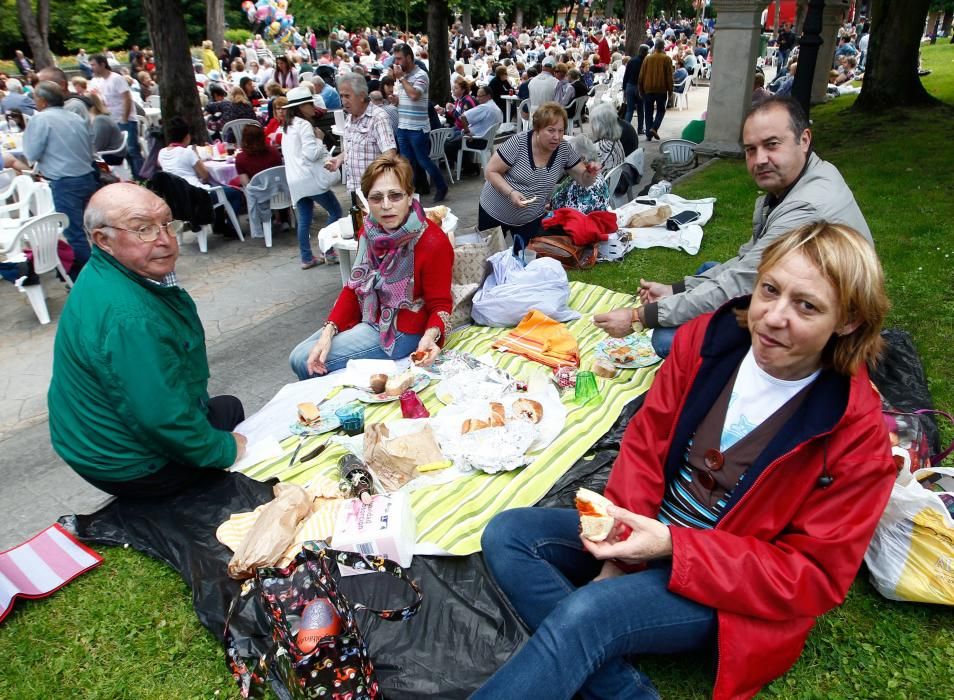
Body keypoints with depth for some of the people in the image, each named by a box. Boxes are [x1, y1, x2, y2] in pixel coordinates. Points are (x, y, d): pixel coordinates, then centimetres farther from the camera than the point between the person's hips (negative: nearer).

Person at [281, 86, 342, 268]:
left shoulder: (287, 126, 17)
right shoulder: (304, 125, -12)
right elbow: (312, 153, -20)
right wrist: (319, 139, -3)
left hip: (295, 180, 9)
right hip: (311, 178, -9)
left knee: (304, 220, 9)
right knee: (335, 212, 3)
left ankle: (307, 258, 11)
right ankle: (330, 251, 2)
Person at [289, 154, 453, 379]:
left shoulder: (433, 243, -24)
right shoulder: (369, 232, -3)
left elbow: (440, 305, -17)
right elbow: (354, 287, 2)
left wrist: (430, 335, -39)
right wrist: (328, 332, -11)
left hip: (401, 332, -7)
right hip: (367, 318, 7)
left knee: (305, 363, -9)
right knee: (298, 357, 8)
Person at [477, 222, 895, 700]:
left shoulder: (857, 431, -17)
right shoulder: (707, 338, -7)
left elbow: (813, 575, -14)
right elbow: (647, 440, -2)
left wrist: (672, 546, -25)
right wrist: (620, 551, -13)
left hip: (730, 593, -5)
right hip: (649, 534, 6)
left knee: (584, 613, -32)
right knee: (506, 536, -12)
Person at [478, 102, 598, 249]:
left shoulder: (564, 149, -11)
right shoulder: (518, 143, -22)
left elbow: (584, 179, -5)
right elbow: (490, 171, -17)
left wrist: (591, 174, -28)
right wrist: (510, 192, -31)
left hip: (531, 219, 3)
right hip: (495, 212, -2)